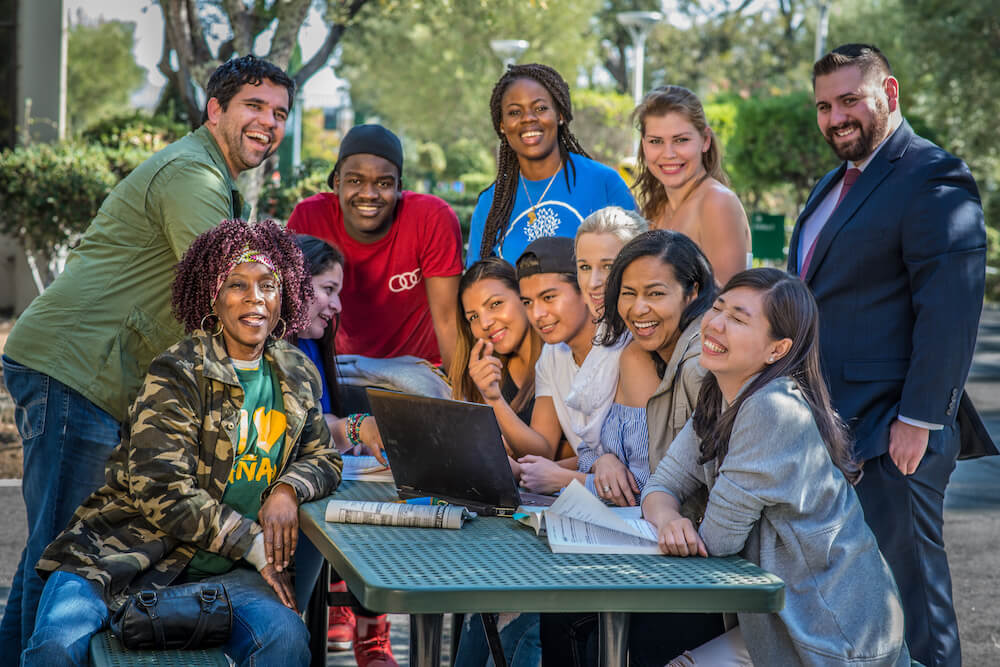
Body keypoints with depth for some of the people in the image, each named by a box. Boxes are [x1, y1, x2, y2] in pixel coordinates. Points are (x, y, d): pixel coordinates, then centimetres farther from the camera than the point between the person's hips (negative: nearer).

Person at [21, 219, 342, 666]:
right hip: (124, 559, -4)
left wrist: (288, 488, -3)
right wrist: (252, 544, -13)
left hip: (221, 573, 4)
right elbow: (160, 490, -13)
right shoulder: (178, 374, -7)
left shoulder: (297, 377, 12)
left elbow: (322, 457, 21)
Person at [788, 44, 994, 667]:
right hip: (829, 425, 9)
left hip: (893, 432, -9)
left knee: (907, 576, -2)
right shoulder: (837, 183, 19)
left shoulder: (933, 180, -12)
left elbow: (951, 311, -18)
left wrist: (918, 421, -20)